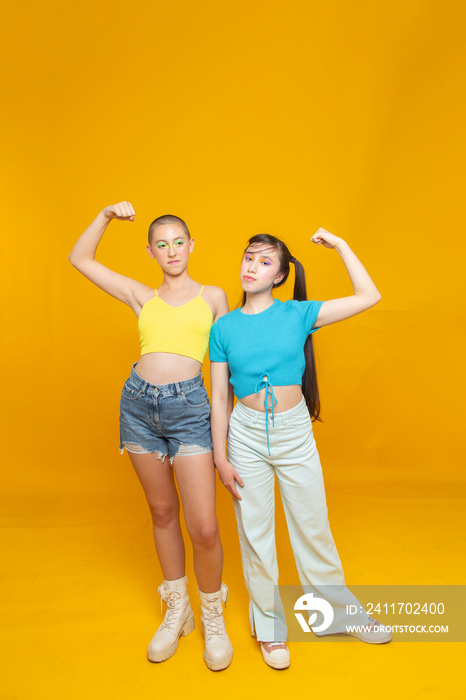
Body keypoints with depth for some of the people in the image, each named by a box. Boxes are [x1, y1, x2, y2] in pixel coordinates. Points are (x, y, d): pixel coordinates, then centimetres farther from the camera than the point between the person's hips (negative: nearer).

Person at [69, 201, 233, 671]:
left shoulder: (212, 296, 11)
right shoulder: (142, 297, 13)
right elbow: (79, 259, 14)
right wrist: (106, 216, 6)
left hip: (189, 407, -2)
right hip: (139, 403, 3)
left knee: (203, 528, -6)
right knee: (162, 512, 14)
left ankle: (213, 616, 22)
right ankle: (177, 611, 34)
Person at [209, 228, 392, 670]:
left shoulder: (297, 314, -3)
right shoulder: (224, 327, -2)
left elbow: (369, 297, -7)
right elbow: (219, 396, -1)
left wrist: (340, 246, -6)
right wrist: (220, 457, -3)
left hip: (295, 433, 0)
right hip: (246, 435, 0)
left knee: (313, 528, 14)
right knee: (255, 533, 11)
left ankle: (342, 613, 38)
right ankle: (269, 626, 34)